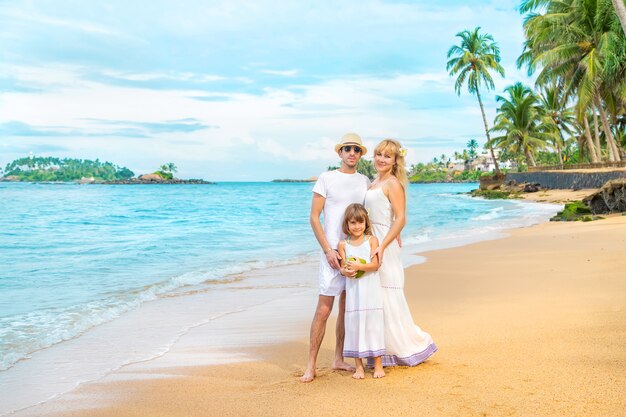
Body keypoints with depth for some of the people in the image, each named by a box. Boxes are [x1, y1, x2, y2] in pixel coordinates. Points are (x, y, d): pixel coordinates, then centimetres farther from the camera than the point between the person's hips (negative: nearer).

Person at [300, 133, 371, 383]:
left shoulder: (365, 182, 12)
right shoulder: (326, 179, -1)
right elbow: (314, 217, -4)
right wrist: (328, 250, -12)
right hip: (333, 251, -5)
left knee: (347, 307, 10)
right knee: (324, 309, -8)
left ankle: (338, 359, 20)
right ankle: (311, 365, -1)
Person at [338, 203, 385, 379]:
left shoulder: (372, 240, -1)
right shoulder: (343, 244, 4)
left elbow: (375, 264, -9)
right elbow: (343, 267, -1)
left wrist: (359, 266, -25)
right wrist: (346, 270, -24)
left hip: (370, 290, -1)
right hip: (353, 291, 1)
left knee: (373, 322, 1)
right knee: (354, 323, 3)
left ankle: (378, 364, 12)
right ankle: (359, 366, 12)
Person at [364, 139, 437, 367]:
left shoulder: (392, 184, -11)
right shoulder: (374, 183, 15)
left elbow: (400, 219, -19)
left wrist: (382, 246, -28)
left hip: (385, 246, -9)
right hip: (371, 243, 9)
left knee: (387, 300, -3)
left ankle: (416, 345, 13)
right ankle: (386, 352, 18)